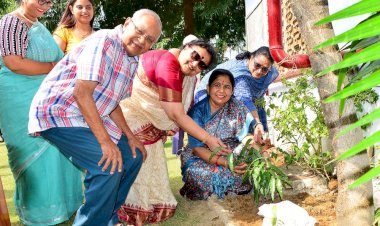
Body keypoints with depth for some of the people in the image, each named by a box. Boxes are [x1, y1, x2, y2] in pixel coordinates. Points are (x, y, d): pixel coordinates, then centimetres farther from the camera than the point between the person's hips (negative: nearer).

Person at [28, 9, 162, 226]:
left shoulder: (132, 61, 10)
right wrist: (105, 141, -28)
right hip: (58, 111, -9)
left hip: (90, 116, 10)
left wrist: (130, 136, 5)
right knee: (109, 165, -23)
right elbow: (82, 92, -26)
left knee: (133, 156, 8)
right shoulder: (103, 41, -19)